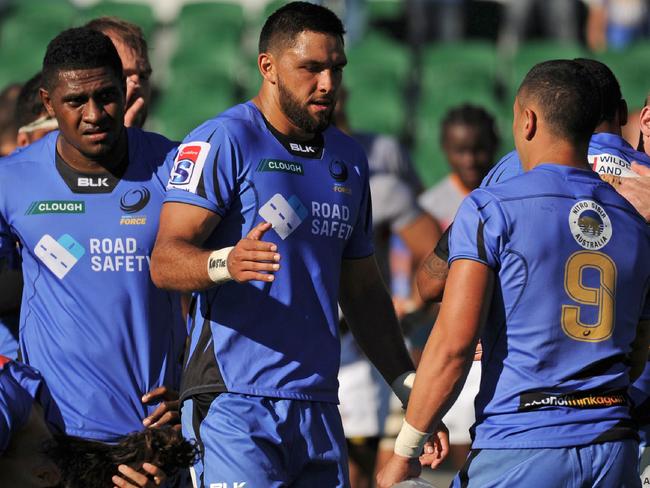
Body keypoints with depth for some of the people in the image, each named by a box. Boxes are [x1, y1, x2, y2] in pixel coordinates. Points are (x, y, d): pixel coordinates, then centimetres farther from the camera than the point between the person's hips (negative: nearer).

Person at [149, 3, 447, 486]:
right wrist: (226, 263, -36)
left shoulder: (348, 160, 18)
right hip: (235, 405, -7)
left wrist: (410, 387, 18)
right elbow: (165, 261, -15)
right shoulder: (224, 142, -6)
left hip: (317, 406, 7)